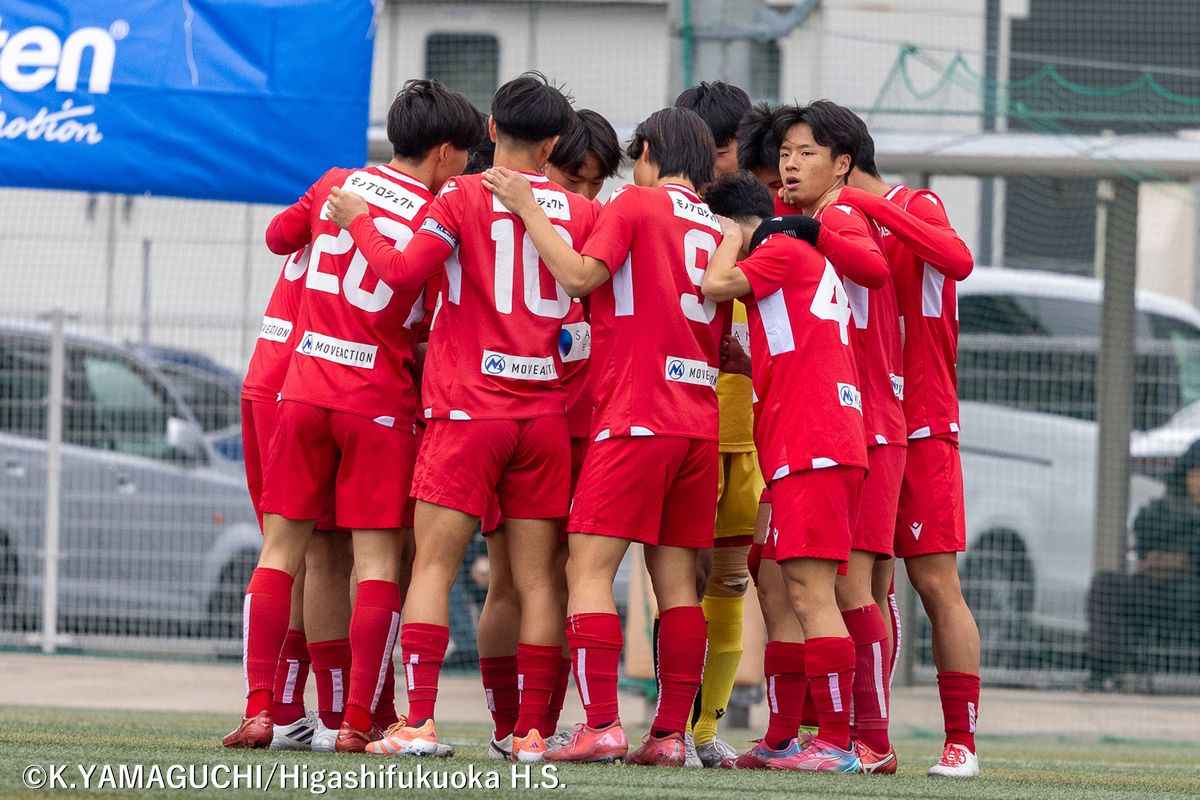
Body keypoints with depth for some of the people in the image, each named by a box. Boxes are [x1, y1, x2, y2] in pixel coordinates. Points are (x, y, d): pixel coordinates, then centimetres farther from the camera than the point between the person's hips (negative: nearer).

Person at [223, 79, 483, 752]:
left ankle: (259, 709, 0)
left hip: (305, 390, 3)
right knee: (377, 559, 1)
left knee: (282, 549, 7)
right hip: (380, 404, -3)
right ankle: (358, 721, -5)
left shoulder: (336, 185, 6)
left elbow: (278, 237, 24)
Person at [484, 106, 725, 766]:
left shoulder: (634, 203, -2)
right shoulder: (718, 228, 16)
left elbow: (580, 274, -13)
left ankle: (601, 723, -16)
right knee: (676, 578, 6)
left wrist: (527, 209, -6)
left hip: (635, 415, -6)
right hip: (699, 424, 7)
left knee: (590, 568, -6)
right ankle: (670, 732, 2)